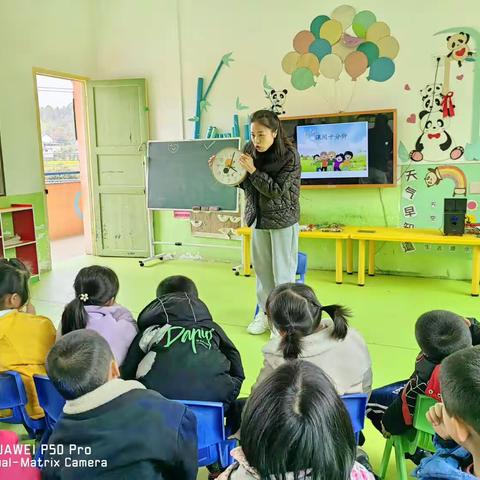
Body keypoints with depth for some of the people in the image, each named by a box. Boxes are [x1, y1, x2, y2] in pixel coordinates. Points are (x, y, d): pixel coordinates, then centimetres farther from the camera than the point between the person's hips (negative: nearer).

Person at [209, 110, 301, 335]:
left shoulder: (290, 155, -16)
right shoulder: (250, 149, -1)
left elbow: (277, 190, -19)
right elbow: (244, 183, 9)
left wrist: (253, 170, -24)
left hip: (282, 219, -5)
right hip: (258, 217, 5)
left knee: (283, 271, 1)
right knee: (262, 268, 12)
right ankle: (265, 313, 26)